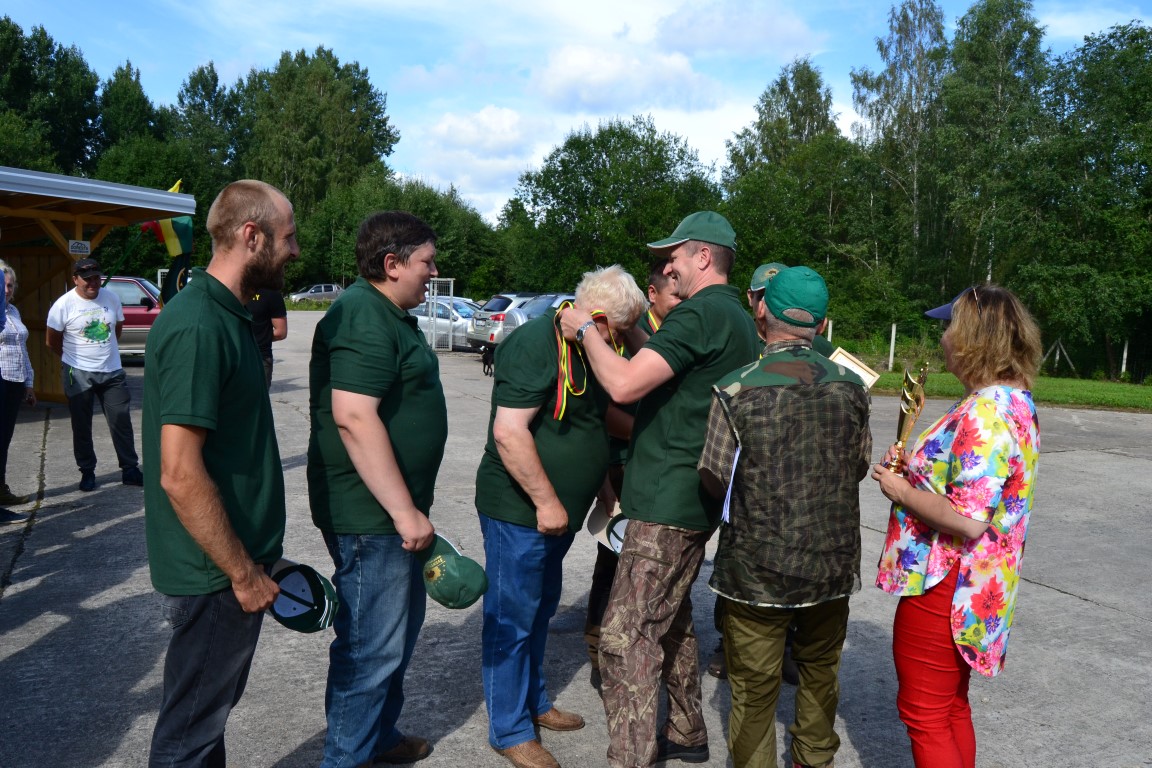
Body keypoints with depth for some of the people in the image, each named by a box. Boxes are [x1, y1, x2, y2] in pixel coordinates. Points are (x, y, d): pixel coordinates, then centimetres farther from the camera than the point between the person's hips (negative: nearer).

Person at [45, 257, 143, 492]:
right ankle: (87, 472, 20)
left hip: (112, 371, 2)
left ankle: (130, 469, 11)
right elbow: (51, 340, 0)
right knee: (81, 426, 8)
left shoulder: (111, 298, 0)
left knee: (121, 422, 3)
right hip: (79, 375, -2)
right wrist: (74, 357, 8)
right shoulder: (64, 304, -9)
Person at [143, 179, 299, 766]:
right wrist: (243, 573, -18)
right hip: (216, 577, -9)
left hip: (237, 558, 9)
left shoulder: (227, 316, 8)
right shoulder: (197, 327, -23)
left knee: (213, 706, 24)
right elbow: (180, 475, -27)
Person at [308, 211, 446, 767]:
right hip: (370, 514, -11)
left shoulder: (390, 316, 15)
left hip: (394, 509, 11)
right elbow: (353, 416, -29)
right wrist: (405, 512, -26)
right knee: (372, 644, 2)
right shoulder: (363, 316, -20)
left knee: (401, 625, 22)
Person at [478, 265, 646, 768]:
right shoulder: (537, 343, -20)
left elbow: (596, 418, 22)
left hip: (556, 510, 10)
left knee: (540, 609, 21)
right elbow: (508, 431, -26)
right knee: (512, 619, 4)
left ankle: (534, 701, 39)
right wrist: (546, 501, -22)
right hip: (519, 509, -9)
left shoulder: (584, 347, 10)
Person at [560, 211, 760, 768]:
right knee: (670, 618, 22)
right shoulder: (737, 319, 16)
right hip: (696, 499, 11)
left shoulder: (701, 312, -17)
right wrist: (629, 331, 18)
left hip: (669, 501, -11)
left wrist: (585, 330, -10)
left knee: (626, 635, -8)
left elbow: (624, 385, -24)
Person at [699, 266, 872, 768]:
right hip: (833, 562, 4)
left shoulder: (735, 391, -17)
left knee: (754, 687, 11)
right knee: (820, 670, 25)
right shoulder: (851, 386, -6)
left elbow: (714, 479, -9)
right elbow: (860, 467, 7)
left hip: (757, 569, -4)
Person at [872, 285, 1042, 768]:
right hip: (974, 583, 10)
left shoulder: (985, 412, -25)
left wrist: (901, 492, -16)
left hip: (942, 588, -10)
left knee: (924, 715, 6)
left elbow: (969, 519, -30)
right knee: (952, 710, 23)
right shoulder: (1016, 402, 7)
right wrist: (917, 468, 6)